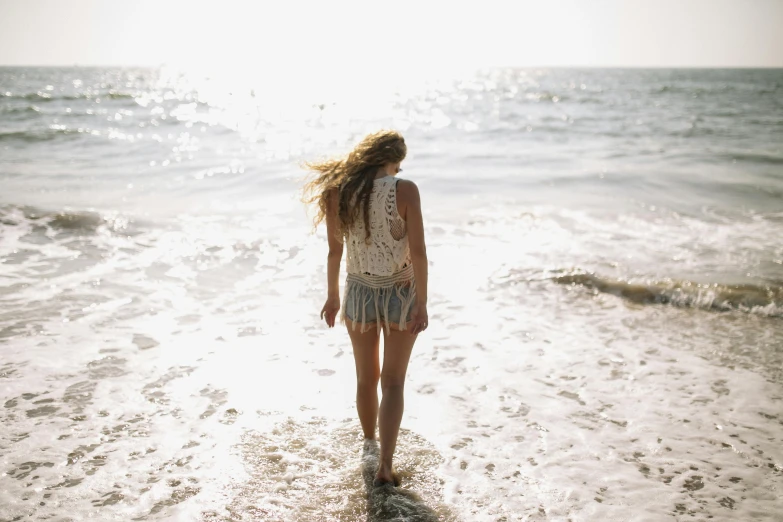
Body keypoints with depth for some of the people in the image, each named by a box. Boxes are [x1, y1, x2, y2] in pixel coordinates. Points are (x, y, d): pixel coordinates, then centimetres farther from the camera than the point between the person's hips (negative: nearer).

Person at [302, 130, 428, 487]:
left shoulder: (338, 191, -7)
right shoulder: (405, 190, -15)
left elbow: (334, 250, 0)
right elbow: (418, 251, -17)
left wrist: (332, 296, 11)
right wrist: (422, 303, -12)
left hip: (359, 294, 3)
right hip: (400, 295, -2)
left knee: (366, 379, 22)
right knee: (393, 383, 9)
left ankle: (370, 447, 42)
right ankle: (384, 465, -1)